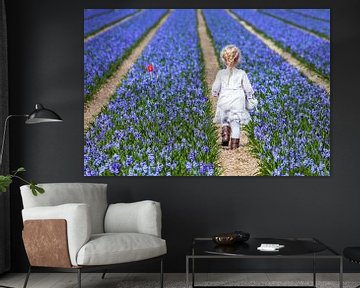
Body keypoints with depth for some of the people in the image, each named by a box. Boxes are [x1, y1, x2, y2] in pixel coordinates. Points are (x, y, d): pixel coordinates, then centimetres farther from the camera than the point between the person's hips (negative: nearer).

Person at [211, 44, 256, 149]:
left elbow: (215, 89, 3)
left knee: (224, 120, 17)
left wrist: (215, 93, 24)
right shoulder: (242, 73, 1)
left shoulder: (221, 73, 2)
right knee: (235, 122, 6)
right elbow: (248, 88, 4)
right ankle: (234, 142, 2)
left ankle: (225, 132, -12)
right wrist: (251, 96, 21)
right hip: (237, 102, 0)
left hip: (224, 101, 0)